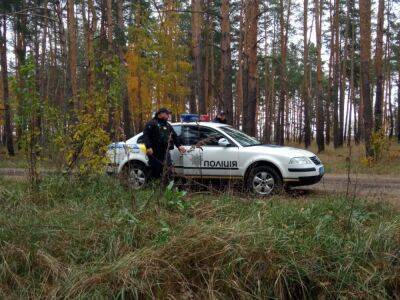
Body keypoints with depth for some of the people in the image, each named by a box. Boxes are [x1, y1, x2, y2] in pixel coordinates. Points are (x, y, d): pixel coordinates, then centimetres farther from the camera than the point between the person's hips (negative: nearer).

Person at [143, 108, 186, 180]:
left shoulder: (167, 125, 23)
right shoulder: (152, 123, 0)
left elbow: (174, 136, 24)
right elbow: (146, 135, -11)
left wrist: (179, 145, 9)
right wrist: (148, 147, -23)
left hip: (165, 152, 7)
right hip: (155, 153, -7)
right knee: (155, 172, -5)